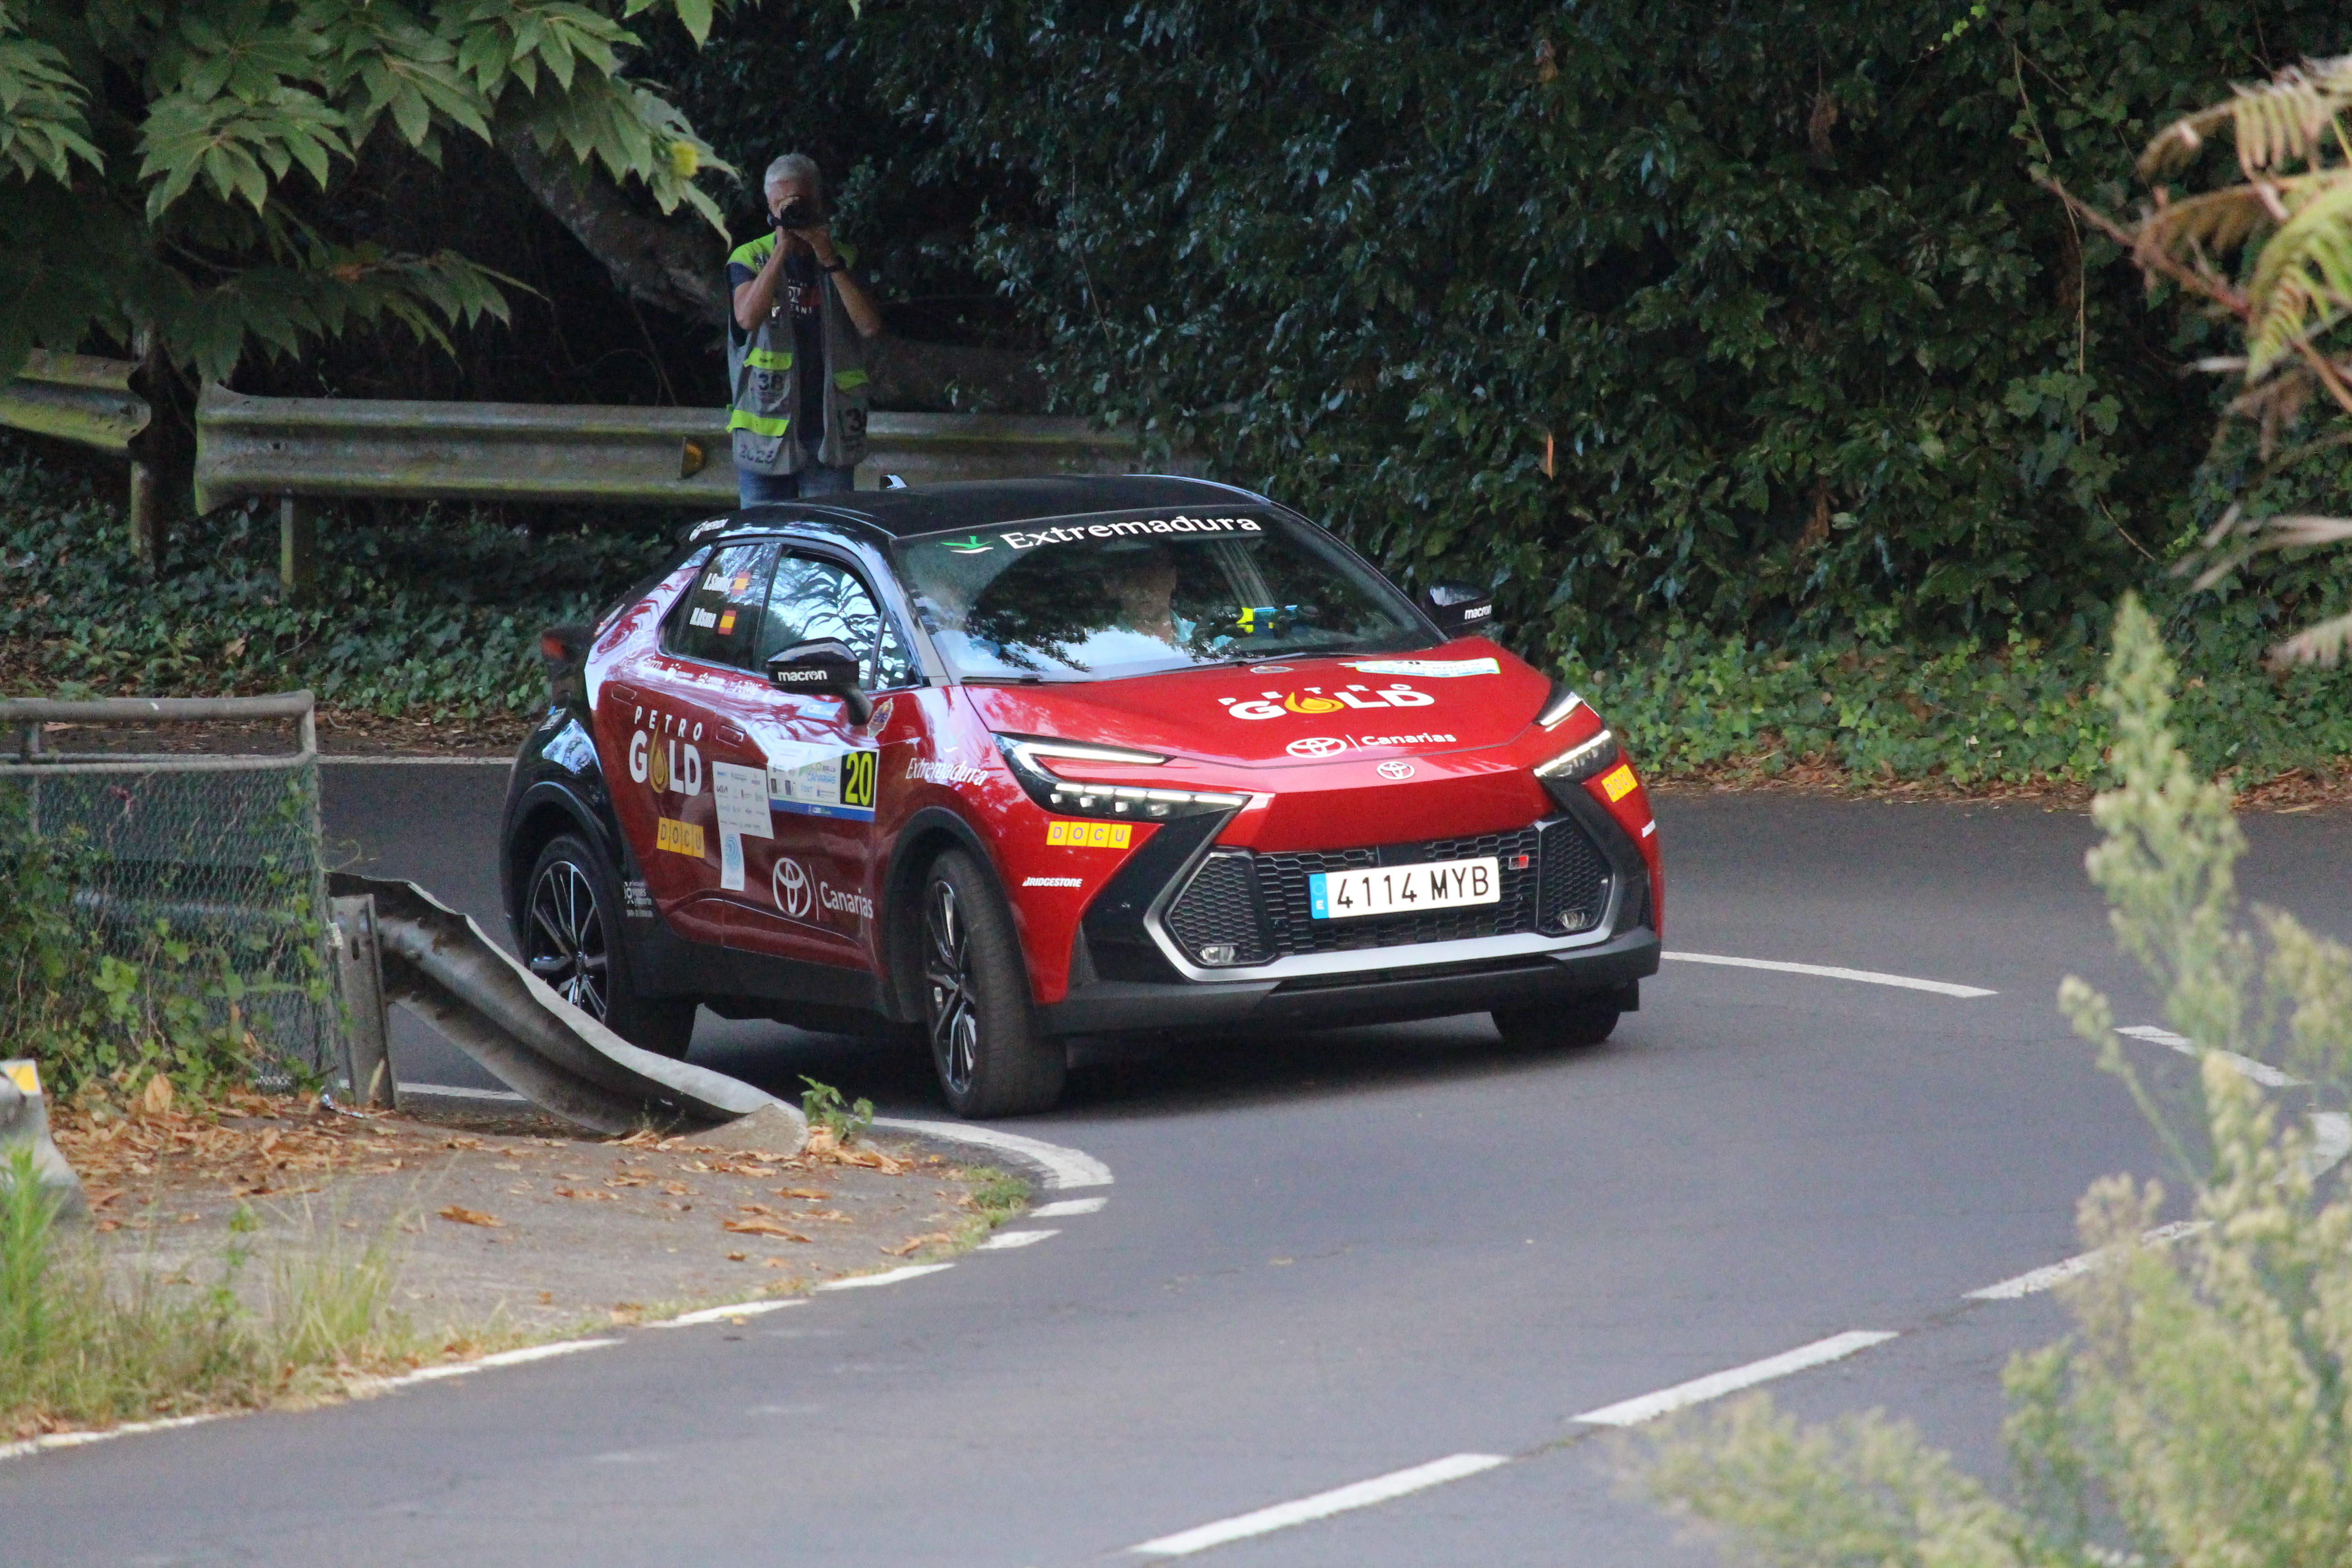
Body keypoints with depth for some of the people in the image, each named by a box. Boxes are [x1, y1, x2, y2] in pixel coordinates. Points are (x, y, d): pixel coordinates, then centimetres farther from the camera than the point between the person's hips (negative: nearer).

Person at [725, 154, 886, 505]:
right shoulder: (749, 259, 4)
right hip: (767, 432, -1)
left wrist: (829, 260, -13)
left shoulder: (843, 261, 9)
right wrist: (783, 248, -18)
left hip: (830, 434, 1)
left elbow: (870, 326, -6)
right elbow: (747, 317, -16)